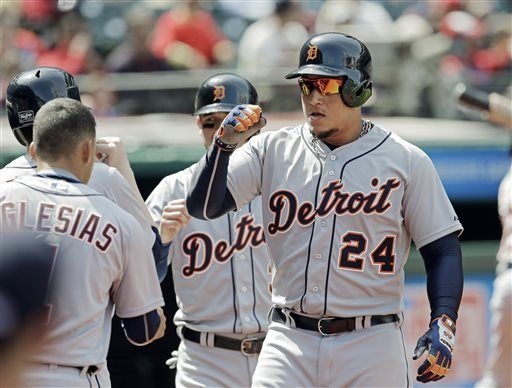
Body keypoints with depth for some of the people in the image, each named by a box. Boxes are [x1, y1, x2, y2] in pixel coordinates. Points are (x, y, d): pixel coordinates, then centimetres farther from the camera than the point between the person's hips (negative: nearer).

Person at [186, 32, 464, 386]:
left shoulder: (406, 161, 1)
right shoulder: (273, 150, 7)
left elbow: (443, 248, 2)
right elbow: (203, 206, 1)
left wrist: (444, 323, -12)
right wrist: (224, 143, -15)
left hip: (372, 346, -2)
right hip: (290, 344, 2)